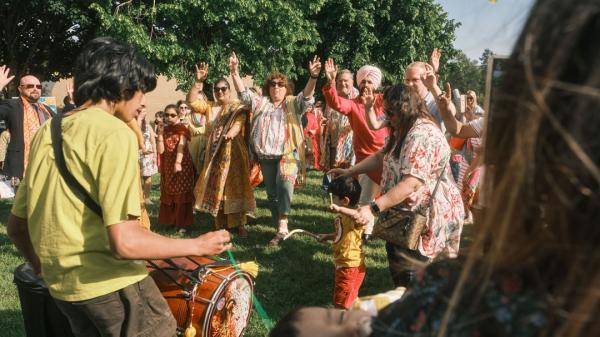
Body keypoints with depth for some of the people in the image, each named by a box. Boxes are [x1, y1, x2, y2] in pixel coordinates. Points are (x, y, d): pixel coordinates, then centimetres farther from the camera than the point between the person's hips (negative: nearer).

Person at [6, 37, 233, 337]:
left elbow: (16, 226, 12)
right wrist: (198, 246, -12)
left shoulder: (46, 133, 7)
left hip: (61, 286, 8)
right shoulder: (114, 133, -16)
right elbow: (124, 242, -24)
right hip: (109, 287, -8)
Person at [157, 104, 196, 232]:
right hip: (167, 166, 5)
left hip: (181, 165, -5)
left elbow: (181, 146, -17)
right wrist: (160, 134, -9)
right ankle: (170, 221, 22)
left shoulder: (182, 128, -5)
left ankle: (181, 223, 2)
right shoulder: (164, 130, 8)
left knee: (181, 194, -1)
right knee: (168, 194, 11)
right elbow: (160, 150, -1)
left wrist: (178, 163, -28)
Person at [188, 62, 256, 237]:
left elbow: (239, 122, -18)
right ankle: (220, 224, 15)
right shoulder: (210, 107, 13)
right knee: (216, 188, 7)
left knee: (235, 187, -5)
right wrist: (199, 81, -8)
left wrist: (231, 133, -40)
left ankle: (240, 224, -1)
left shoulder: (238, 107, -1)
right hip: (214, 153, 5)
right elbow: (192, 100, 4)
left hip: (233, 153, -5)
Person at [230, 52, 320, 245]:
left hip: (288, 154, -4)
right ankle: (281, 229, 19)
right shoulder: (260, 103, 16)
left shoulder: (293, 104, 7)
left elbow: (307, 97, -10)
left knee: (284, 183, -28)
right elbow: (243, 93, 8)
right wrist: (235, 72, -6)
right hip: (266, 157, 4)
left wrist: (313, 78, -28)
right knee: (272, 194, 8)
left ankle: (283, 226, -27)